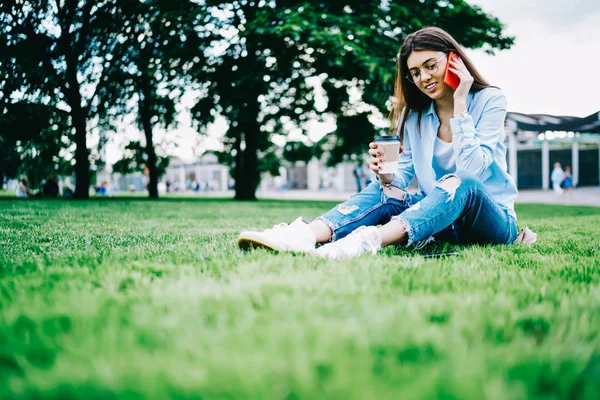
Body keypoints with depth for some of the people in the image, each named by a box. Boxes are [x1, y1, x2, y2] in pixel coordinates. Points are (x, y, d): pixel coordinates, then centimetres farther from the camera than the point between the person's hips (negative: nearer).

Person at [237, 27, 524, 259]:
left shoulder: (490, 101, -9)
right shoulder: (414, 115, 6)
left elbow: (473, 172, -22)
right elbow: (403, 176, -2)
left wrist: (459, 104, -23)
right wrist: (387, 176, -24)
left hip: (494, 220, -4)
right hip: (440, 220, 4)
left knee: (460, 184, -35)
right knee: (384, 191, -21)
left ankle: (369, 240, -58)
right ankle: (305, 235, -46)